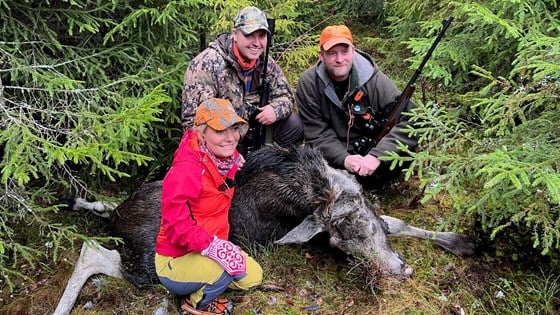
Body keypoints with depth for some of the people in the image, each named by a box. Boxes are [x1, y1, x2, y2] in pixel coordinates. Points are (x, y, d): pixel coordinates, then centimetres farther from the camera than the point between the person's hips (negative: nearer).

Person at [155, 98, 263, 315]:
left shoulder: (226, 159, -3)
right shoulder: (186, 169, -28)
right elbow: (176, 224, -32)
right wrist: (211, 246, -40)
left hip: (202, 252, 9)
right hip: (175, 261, -8)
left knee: (253, 277, 7)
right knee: (235, 264, -29)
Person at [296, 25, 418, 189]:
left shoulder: (374, 79, -16)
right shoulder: (308, 83, -14)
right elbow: (316, 133, -13)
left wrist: (377, 155, -34)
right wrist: (344, 159, -32)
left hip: (370, 149, 0)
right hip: (335, 155, 1)